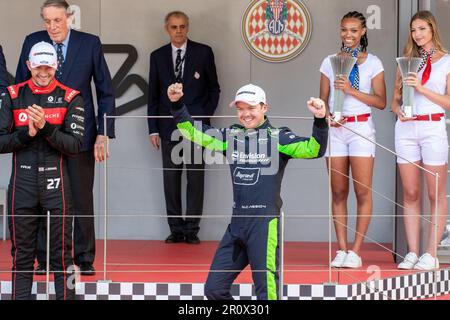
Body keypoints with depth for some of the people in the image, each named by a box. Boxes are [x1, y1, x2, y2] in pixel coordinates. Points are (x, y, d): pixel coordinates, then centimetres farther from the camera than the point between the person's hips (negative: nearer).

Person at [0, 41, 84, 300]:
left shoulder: (70, 98, 2)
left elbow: (75, 145, -7)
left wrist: (46, 128, -19)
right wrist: (26, 134, -14)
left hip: (56, 184, -1)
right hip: (22, 184, 1)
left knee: (62, 254, 1)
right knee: (22, 254, 7)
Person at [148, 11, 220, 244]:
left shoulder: (203, 53, 3)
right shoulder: (158, 56, 9)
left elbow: (214, 89, 8)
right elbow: (153, 95, 9)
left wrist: (205, 115, -2)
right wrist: (153, 129, 4)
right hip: (169, 127, 2)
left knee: (195, 178, -2)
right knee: (171, 179, 3)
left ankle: (192, 229, 3)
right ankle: (176, 229, 9)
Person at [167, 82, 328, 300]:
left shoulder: (278, 137, -1)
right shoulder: (231, 135, 13)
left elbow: (312, 150, -13)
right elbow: (193, 132, 18)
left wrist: (320, 121, -29)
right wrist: (177, 105, 7)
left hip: (265, 223, -6)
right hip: (236, 223, 6)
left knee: (267, 292, -9)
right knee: (214, 290, 8)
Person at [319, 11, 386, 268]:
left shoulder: (373, 63, 3)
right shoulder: (330, 62, 10)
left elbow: (381, 102, -2)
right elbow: (323, 100, 12)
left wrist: (352, 90, -13)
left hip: (361, 128, -2)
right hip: (335, 129, 2)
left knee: (363, 192, -6)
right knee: (338, 192, 2)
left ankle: (356, 252, -3)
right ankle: (342, 249, 6)